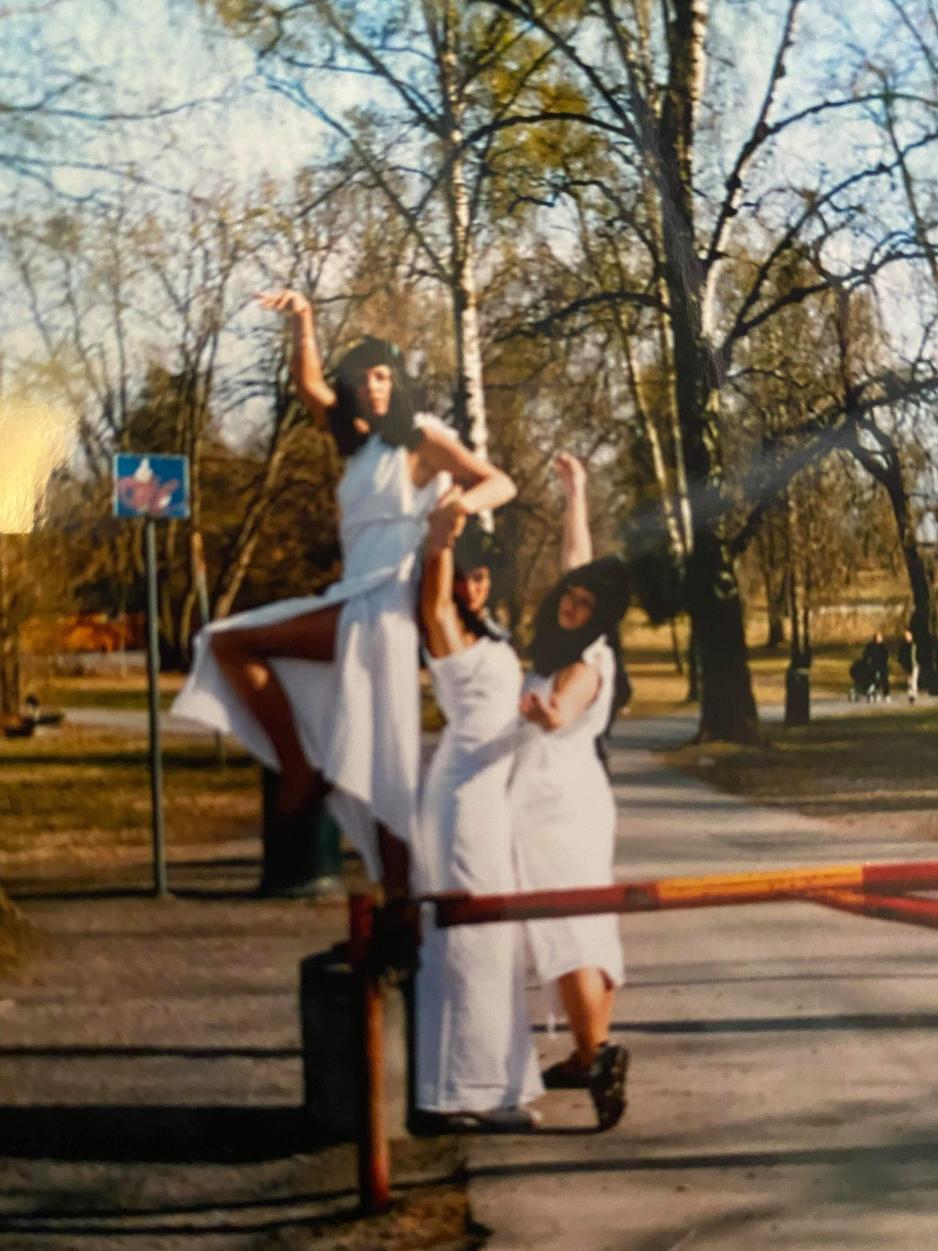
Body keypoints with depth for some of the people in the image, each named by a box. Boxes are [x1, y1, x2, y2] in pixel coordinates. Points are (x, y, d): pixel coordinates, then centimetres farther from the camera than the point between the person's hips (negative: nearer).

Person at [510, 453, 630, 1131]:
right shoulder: (573, 644, 8)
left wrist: (543, 711, -60)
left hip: (556, 802, -10)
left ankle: (600, 1050, -25)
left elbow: (560, 717, -38)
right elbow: (578, 555, 21)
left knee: (566, 929, -16)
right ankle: (590, 1054, 15)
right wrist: (576, 494, 30)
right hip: (575, 796, 10)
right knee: (588, 927, 10)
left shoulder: (587, 663, -17)